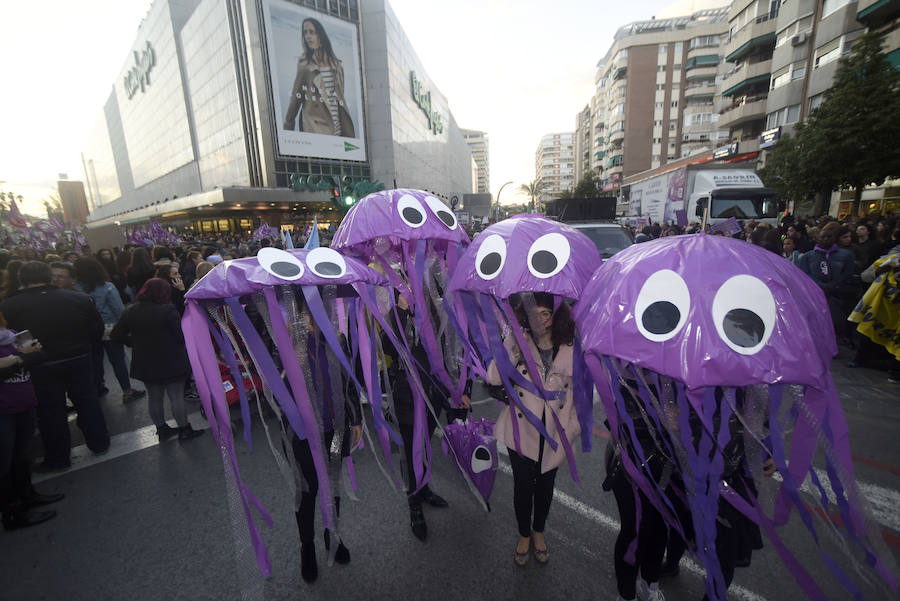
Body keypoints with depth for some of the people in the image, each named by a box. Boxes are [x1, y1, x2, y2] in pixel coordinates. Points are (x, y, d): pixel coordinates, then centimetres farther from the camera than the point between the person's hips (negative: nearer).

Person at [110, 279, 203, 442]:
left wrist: (136, 343, 15)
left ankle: (161, 430, 30)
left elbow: (116, 335, 4)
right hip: (171, 363, -5)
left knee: (154, 398, 18)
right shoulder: (168, 310, -18)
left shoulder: (130, 312, -1)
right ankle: (184, 429, 16)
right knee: (177, 397, 6)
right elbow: (182, 336, -17)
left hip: (145, 365, 5)